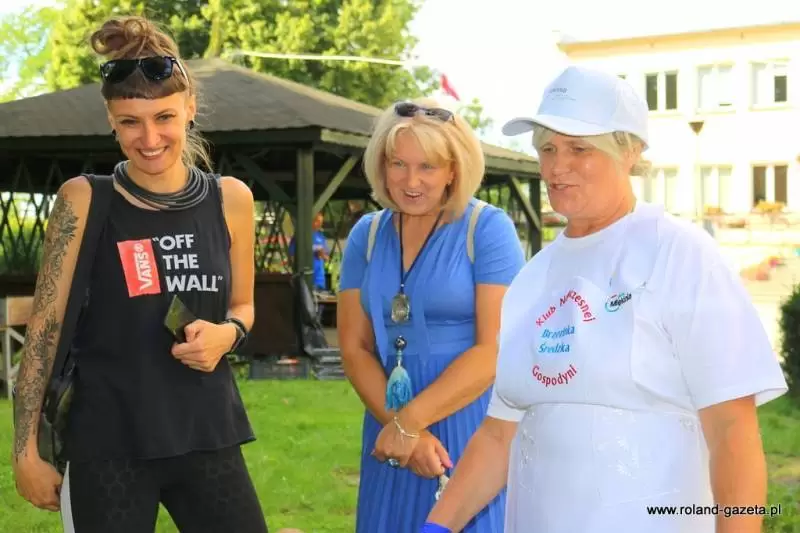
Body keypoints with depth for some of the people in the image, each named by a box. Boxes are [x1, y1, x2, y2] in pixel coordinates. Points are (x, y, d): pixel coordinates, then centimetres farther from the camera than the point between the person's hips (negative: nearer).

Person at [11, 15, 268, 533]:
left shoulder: (231, 199, 3)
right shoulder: (84, 200, -6)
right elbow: (45, 327, -3)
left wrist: (227, 333, -7)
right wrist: (27, 448, -5)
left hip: (207, 434, 3)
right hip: (108, 445, -3)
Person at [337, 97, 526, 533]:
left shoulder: (488, 229, -8)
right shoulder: (367, 235, 5)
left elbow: (497, 349, -14)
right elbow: (354, 348, 3)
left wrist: (410, 420, -15)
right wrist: (398, 424, -11)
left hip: (474, 426, -4)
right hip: (390, 426, 4)